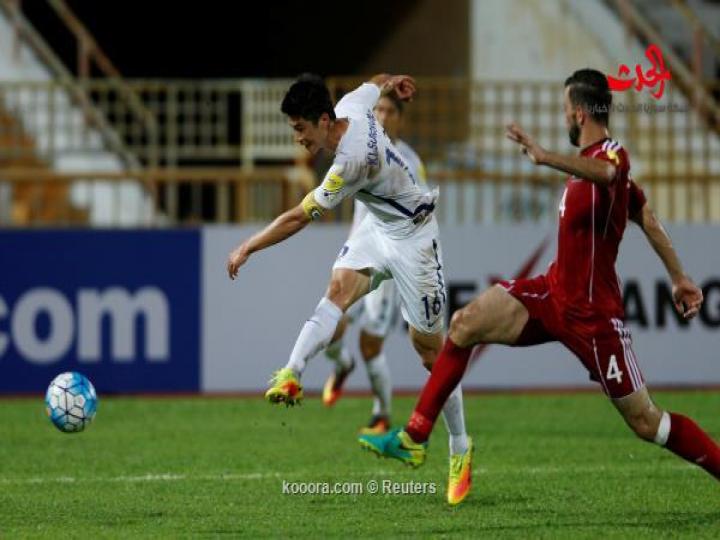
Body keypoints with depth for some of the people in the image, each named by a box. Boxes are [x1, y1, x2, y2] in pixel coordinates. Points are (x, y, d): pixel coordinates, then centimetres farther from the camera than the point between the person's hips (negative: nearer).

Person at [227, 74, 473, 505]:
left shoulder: (354, 160, -34)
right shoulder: (350, 106, -10)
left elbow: (300, 218, -27)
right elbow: (376, 83, 16)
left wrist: (248, 248, -20)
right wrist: (390, 81, 39)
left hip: (411, 235, -8)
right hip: (376, 226, 8)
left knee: (430, 349, 0)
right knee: (340, 287, -22)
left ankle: (461, 449, 15)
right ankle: (291, 376, -40)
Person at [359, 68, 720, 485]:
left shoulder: (613, 154, -17)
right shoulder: (595, 159, 12)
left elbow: (604, 172, -44)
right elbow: (647, 218, 22)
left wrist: (546, 157, -59)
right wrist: (679, 277, 27)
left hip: (593, 316, -9)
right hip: (554, 293, 9)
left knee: (645, 422, -5)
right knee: (465, 324, -3)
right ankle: (414, 439, 0)